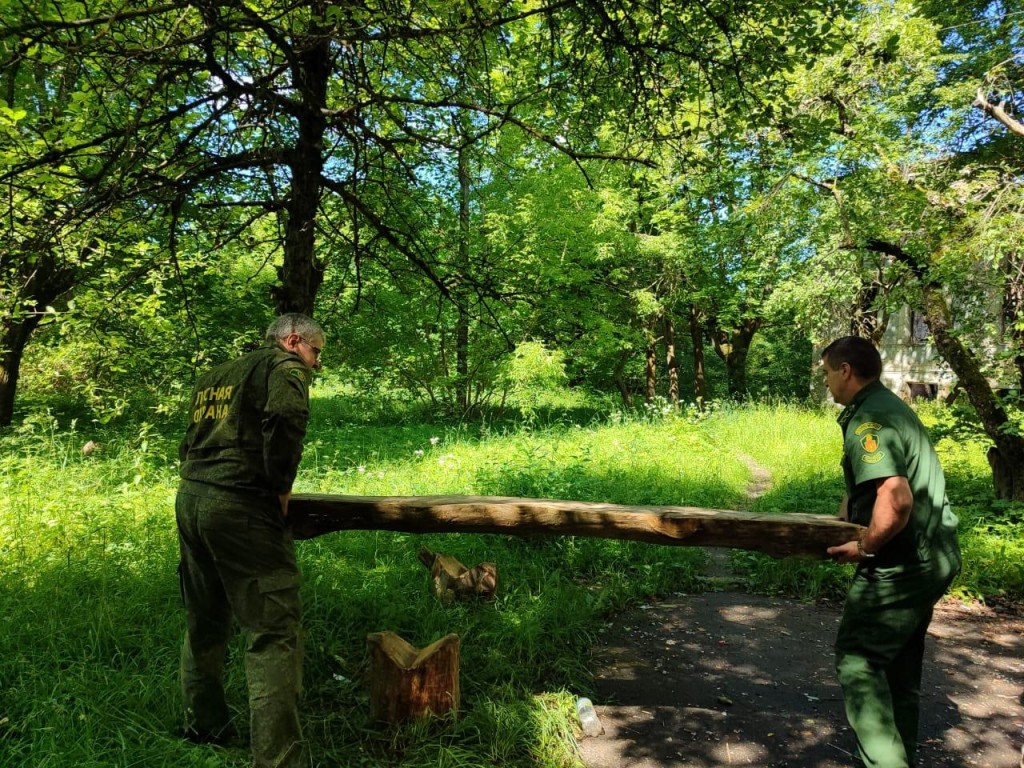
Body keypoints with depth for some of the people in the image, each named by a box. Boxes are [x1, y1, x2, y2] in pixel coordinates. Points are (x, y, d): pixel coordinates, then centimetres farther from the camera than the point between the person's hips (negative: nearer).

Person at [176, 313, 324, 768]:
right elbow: (286, 414, -21)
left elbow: (190, 442, 23)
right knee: (273, 632, -6)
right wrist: (281, 486, -12)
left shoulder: (214, 377, 23)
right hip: (241, 507, -9)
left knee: (204, 622, 21)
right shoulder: (283, 365, -1)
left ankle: (204, 725, 37)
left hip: (190, 497, 9)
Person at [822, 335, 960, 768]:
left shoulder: (867, 420, -20)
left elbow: (896, 499, -33)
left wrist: (864, 548, -18)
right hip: (934, 555, 10)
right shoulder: (891, 407, 13)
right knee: (900, 662, 20)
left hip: (903, 563, -10)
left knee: (857, 658, -3)